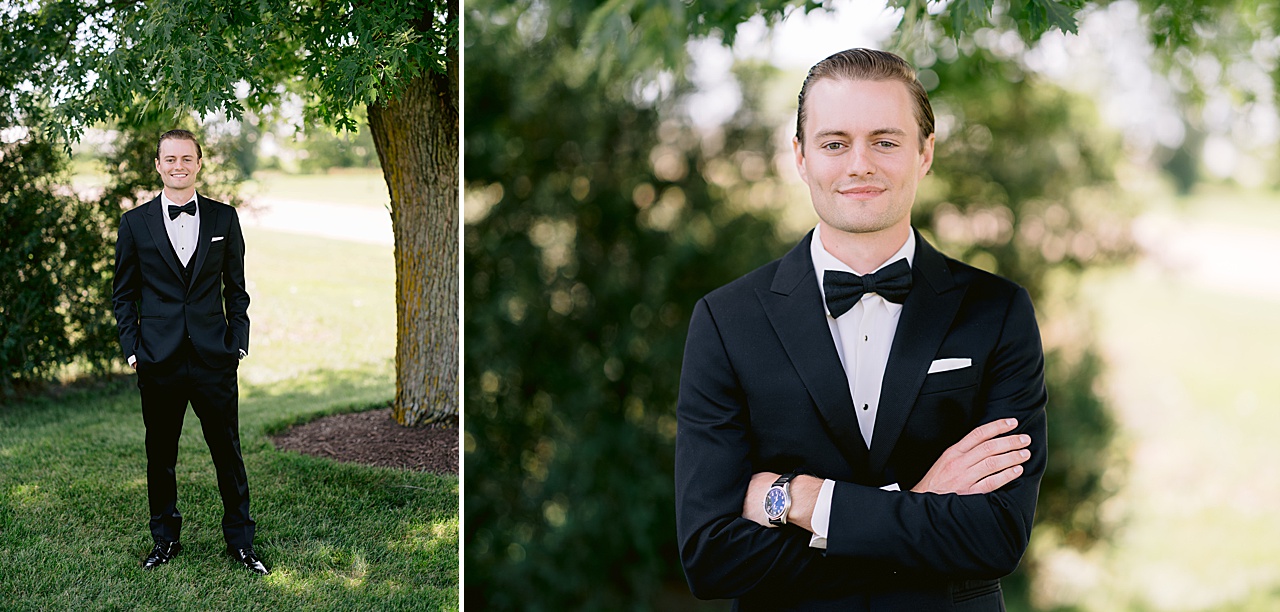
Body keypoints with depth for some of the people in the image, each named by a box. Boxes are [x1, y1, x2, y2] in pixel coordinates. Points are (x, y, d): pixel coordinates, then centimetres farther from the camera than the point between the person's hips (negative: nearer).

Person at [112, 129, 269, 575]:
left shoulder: (224, 219, 6)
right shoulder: (135, 223, 4)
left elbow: (235, 287, 10)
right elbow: (123, 294, 8)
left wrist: (238, 342, 2)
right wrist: (131, 349, -1)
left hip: (214, 358, 0)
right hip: (158, 360, 0)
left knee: (228, 451, 4)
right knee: (160, 454, 10)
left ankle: (240, 541, 15)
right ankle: (165, 540, 25)